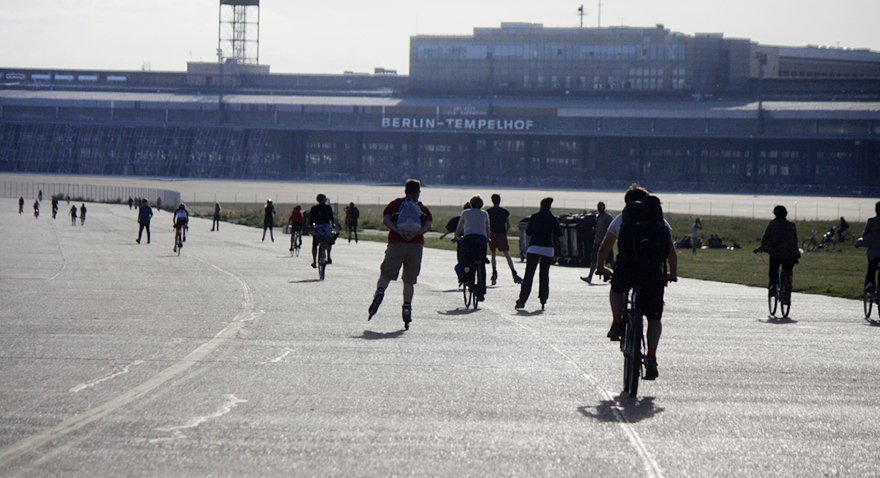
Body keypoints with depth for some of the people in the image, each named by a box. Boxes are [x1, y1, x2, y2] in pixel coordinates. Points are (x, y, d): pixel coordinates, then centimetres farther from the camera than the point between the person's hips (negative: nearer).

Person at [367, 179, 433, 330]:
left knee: (386, 274, 4)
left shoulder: (395, 204, 11)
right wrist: (417, 233, -13)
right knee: (409, 281, 8)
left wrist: (398, 231, -13)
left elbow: (385, 220, -5)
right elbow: (428, 225, -4)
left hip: (396, 244, -1)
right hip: (416, 245, 1)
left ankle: (379, 291, -25)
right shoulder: (423, 208, 12)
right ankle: (407, 307, -2)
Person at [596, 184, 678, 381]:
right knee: (654, 318, 11)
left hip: (627, 267, 0)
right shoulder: (661, 221, 20)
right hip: (654, 272, 0)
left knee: (617, 289, 35)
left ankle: (617, 324, 17)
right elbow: (671, 252, 18)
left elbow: (604, 247, 25)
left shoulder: (621, 218, 19)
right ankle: (651, 358, -2)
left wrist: (600, 267, 42)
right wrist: (673, 274, 33)